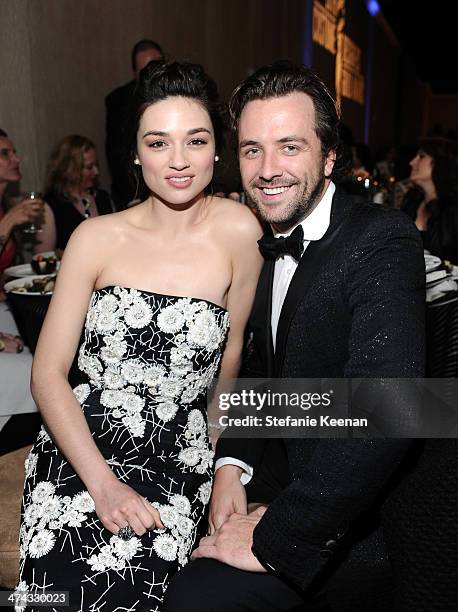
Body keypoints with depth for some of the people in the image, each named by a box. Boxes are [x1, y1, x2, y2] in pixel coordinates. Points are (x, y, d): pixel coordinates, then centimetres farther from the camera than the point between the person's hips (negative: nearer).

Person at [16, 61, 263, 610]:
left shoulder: (238, 232, -7)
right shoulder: (97, 238, -5)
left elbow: (229, 357, 4)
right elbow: (48, 374, -4)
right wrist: (102, 481, -13)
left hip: (173, 467, 0)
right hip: (74, 456, 1)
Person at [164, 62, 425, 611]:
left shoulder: (382, 240, -21)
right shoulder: (263, 246, 5)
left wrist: (273, 540, -26)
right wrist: (231, 463, -3)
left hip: (345, 530, -7)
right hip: (274, 485, 7)